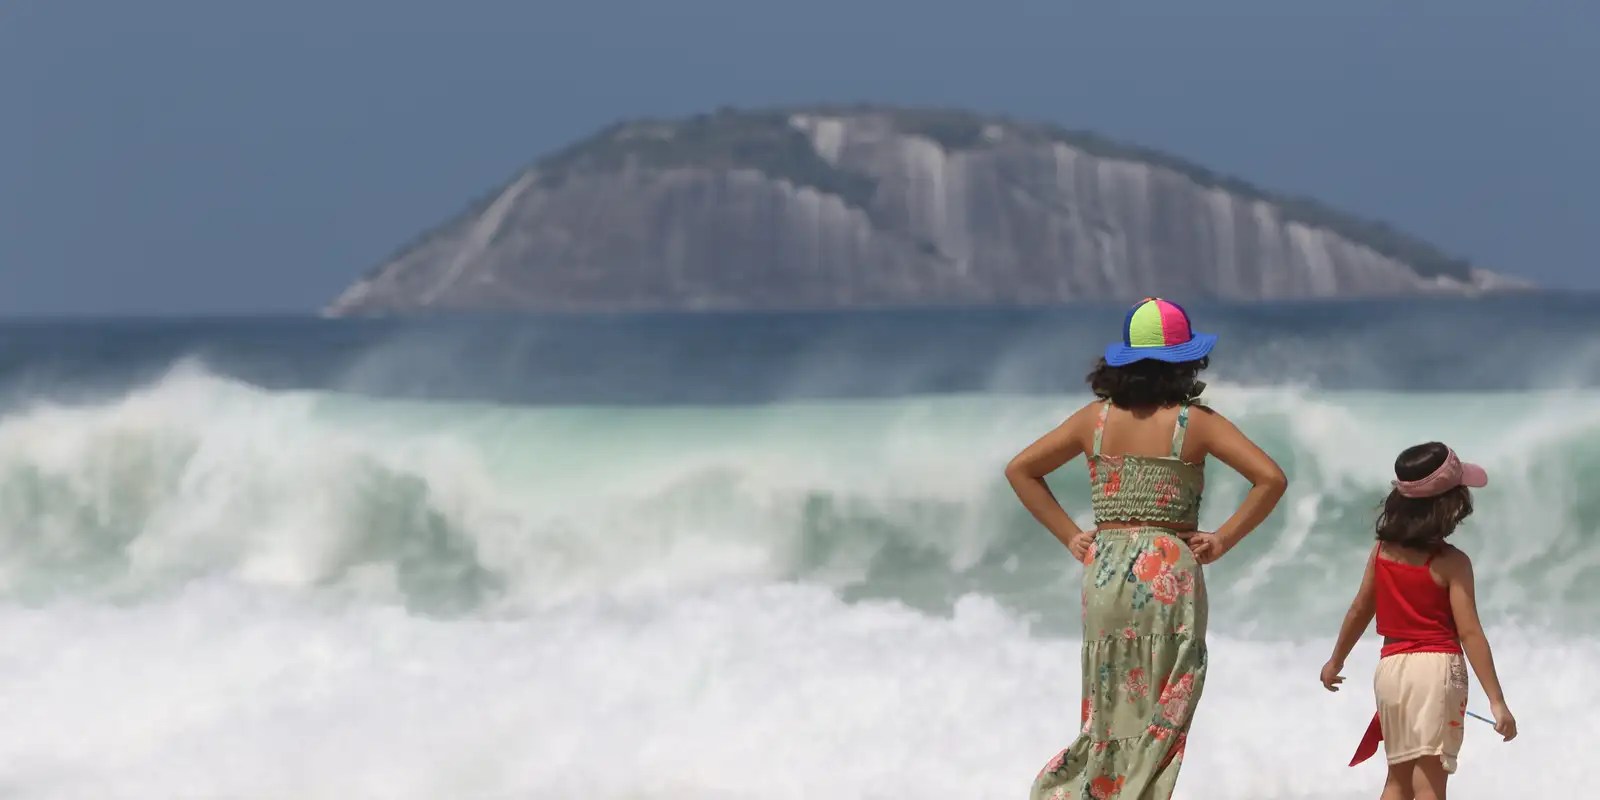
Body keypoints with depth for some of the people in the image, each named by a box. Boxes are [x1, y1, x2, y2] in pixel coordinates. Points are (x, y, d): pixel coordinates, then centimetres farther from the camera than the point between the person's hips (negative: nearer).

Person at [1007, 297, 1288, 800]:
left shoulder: (1097, 419, 7)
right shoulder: (1194, 422, -3)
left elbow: (1020, 469, 12)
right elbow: (1271, 479, -9)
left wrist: (1069, 536, 10)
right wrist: (1223, 540, -1)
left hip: (1104, 571, 4)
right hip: (1169, 574, -4)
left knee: (1110, 718, 12)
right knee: (1159, 723, -1)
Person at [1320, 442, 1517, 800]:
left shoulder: (1383, 551, 5)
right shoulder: (1451, 563, -10)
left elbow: (1359, 612, 13)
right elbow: (1469, 633, -14)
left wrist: (1335, 662, 28)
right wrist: (1497, 701, -15)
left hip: (1390, 668, 6)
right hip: (1435, 668, -6)